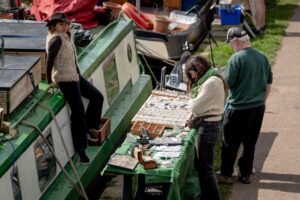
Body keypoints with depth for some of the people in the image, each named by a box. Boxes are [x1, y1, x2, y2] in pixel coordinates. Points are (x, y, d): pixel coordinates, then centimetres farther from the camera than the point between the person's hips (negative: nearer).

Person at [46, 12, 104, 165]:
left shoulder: (66, 36, 12)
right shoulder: (56, 39, -17)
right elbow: (50, 60, -22)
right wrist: (50, 80, -19)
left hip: (75, 76, 10)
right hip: (65, 80, -10)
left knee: (97, 97, 12)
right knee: (78, 113, -7)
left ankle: (88, 129, 23)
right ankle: (80, 150, 1)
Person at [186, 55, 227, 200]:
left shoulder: (211, 82, -18)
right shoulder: (209, 80, 15)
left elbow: (196, 107, -17)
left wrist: (190, 102, 4)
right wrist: (193, 120, 1)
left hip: (207, 126, -10)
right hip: (207, 124, 10)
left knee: (205, 167, -4)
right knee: (200, 164, 15)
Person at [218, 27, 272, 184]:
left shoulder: (236, 59, -17)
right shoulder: (262, 57, 4)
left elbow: (227, 83, -15)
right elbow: (269, 83, 11)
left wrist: (220, 75, 6)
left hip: (239, 109, -6)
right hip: (258, 108, 6)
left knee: (230, 143, 7)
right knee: (250, 143, 16)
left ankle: (226, 175, 16)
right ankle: (246, 174, 24)